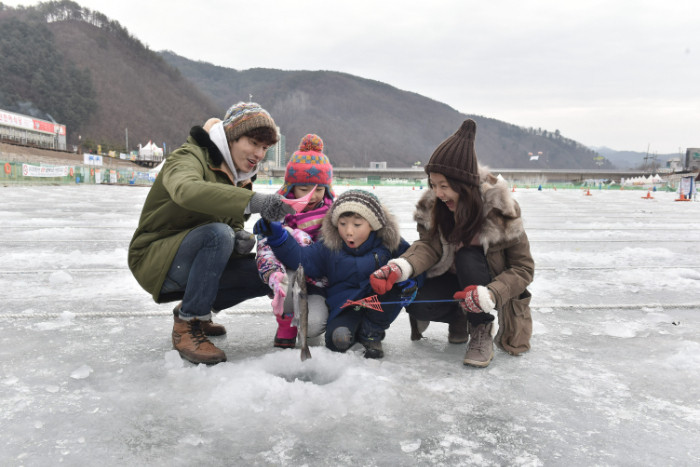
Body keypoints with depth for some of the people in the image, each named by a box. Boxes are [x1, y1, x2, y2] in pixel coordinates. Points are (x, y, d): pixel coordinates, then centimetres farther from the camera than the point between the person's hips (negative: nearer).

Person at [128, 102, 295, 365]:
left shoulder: (240, 178, 9)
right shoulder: (190, 157, -16)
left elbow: (234, 225, 8)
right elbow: (186, 190, -40)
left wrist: (241, 239, -18)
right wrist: (253, 201, -53)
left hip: (196, 265, 7)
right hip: (155, 261, -7)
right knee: (217, 233, -34)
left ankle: (196, 310, 10)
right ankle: (187, 327, -21)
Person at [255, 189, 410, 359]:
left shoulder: (390, 243, -7)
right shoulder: (329, 247, -7)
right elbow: (299, 257, -18)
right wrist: (277, 235, -32)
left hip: (379, 308, 2)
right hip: (344, 308, -1)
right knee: (338, 340, -31)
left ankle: (372, 333, -6)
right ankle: (356, 331, 7)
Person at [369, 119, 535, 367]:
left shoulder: (501, 210, -25)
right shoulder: (432, 205, -15)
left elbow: (523, 268, -21)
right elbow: (428, 245, -21)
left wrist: (492, 294, -39)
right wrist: (400, 267, -43)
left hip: (488, 280, -3)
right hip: (451, 278, 3)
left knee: (468, 257, -34)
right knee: (418, 307, -25)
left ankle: (482, 331, -13)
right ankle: (459, 317, 9)